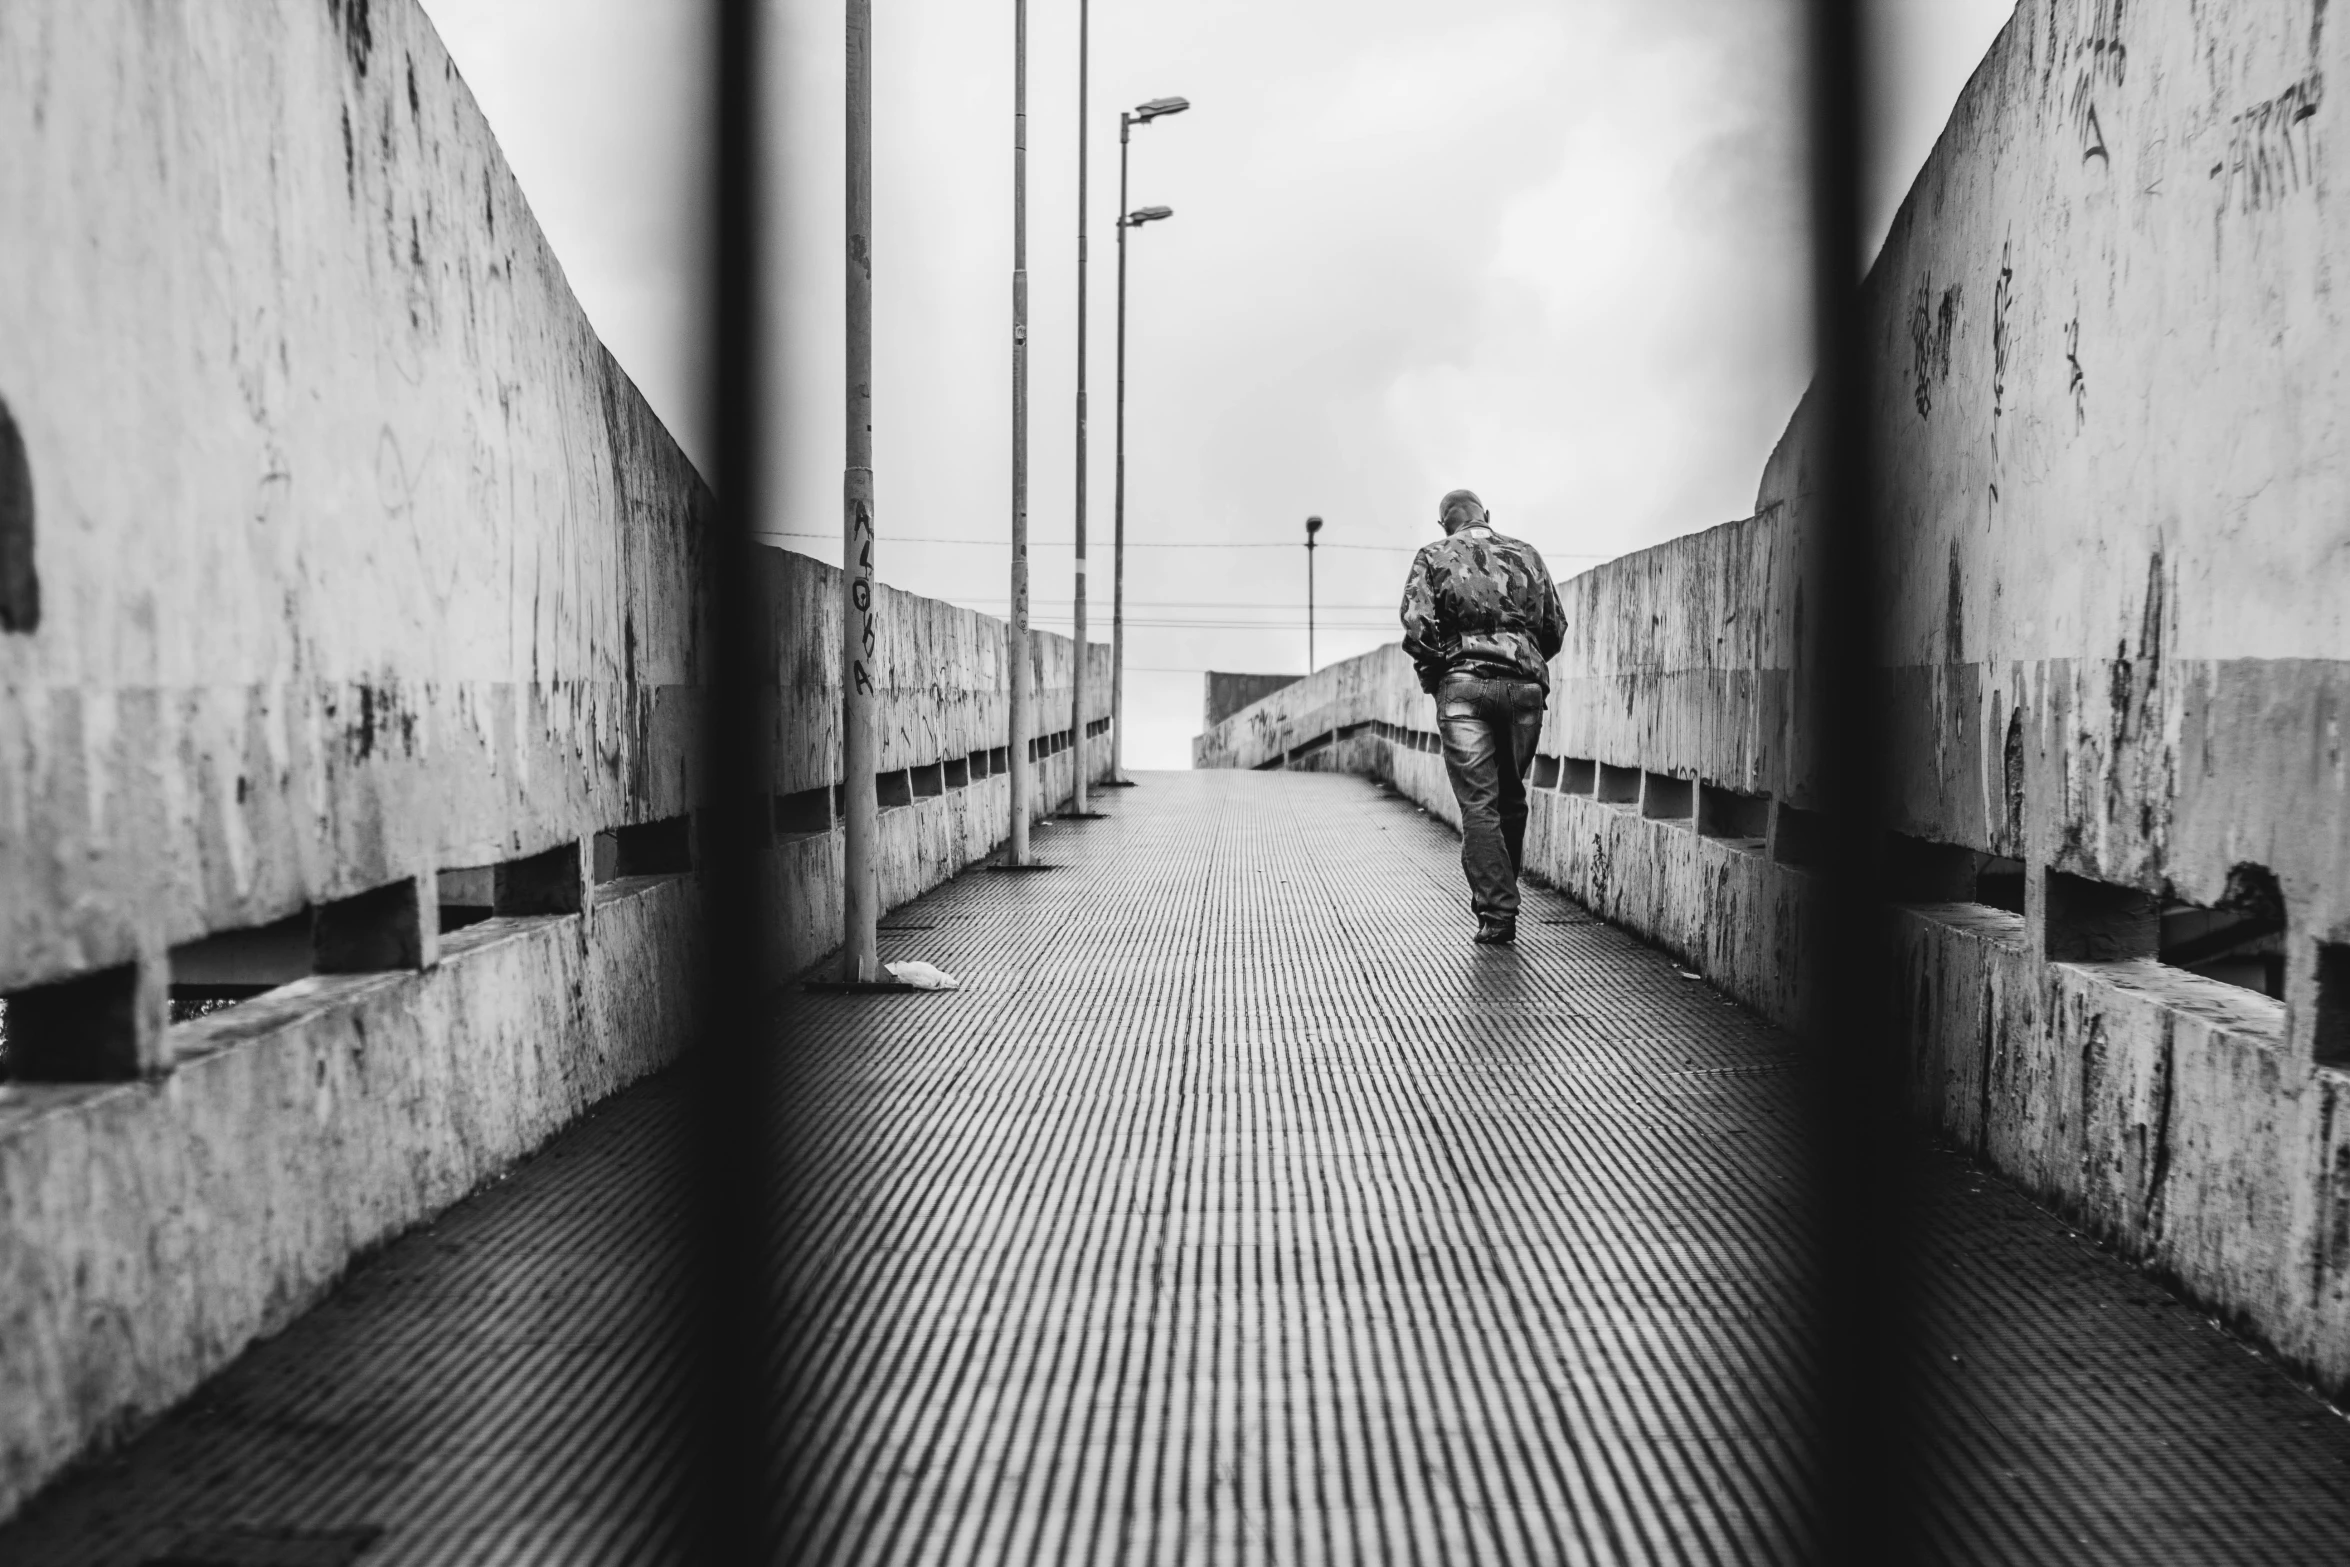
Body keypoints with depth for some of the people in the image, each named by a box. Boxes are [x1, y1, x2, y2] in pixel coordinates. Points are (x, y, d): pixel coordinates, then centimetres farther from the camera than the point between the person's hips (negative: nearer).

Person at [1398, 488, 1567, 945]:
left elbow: (1415, 625, -7)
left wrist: (1434, 669, 8)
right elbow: (1556, 629, 13)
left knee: (1479, 804, -2)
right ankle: (1501, 894, 23)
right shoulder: (1526, 555, 15)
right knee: (1510, 798, 16)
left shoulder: (1434, 556, 6)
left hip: (1463, 685, -3)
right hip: (1524, 685, 3)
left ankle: (1497, 915, -8)